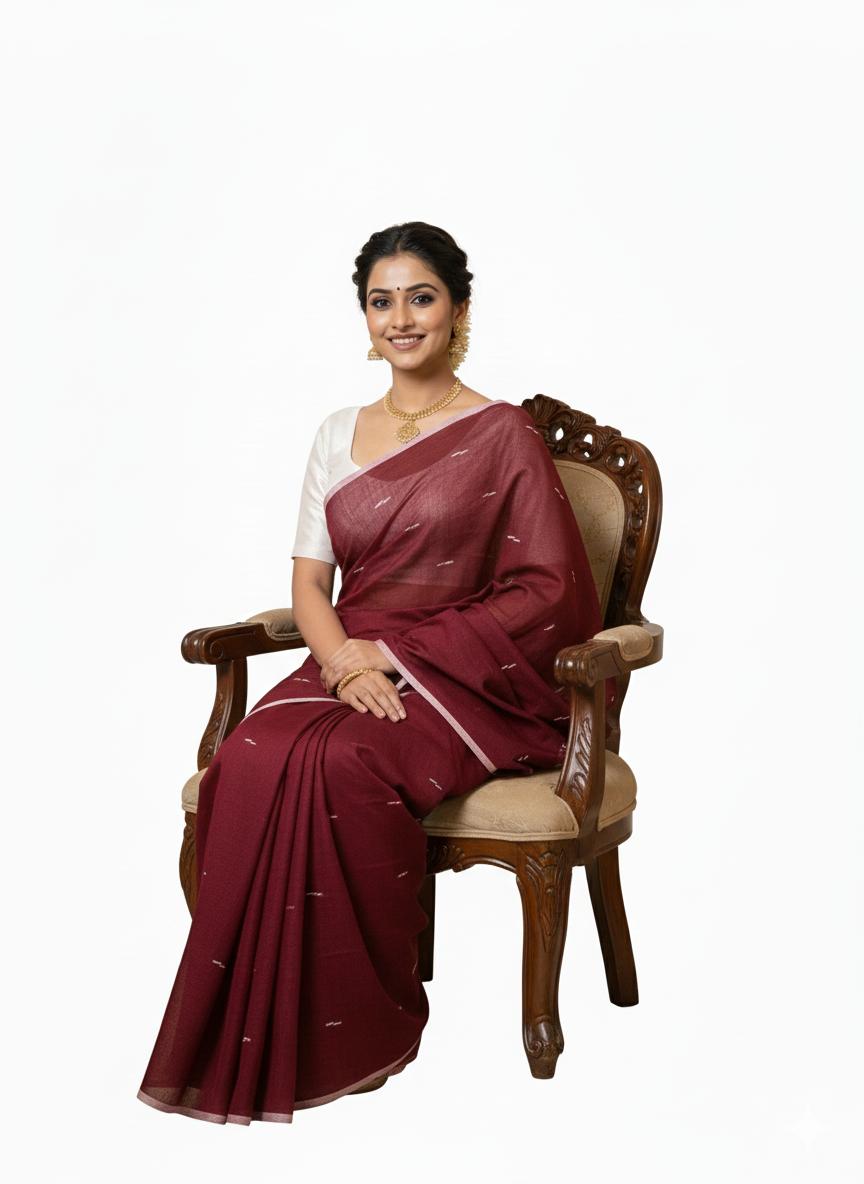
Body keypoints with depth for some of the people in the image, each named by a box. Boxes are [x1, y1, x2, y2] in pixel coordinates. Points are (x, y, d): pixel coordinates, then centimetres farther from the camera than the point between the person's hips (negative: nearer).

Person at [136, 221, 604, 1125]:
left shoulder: (502, 436, -1)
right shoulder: (338, 435, 14)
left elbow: (550, 592, -6)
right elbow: (308, 580, 11)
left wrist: (406, 653, -13)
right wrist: (343, 657, -13)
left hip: (464, 685, -4)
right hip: (350, 669, 4)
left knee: (342, 765, -34)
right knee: (251, 760, -28)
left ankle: (359, 1026, -15)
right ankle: (251, 1039, -19)